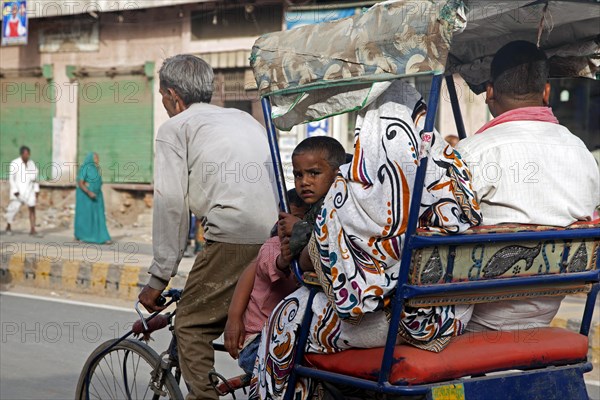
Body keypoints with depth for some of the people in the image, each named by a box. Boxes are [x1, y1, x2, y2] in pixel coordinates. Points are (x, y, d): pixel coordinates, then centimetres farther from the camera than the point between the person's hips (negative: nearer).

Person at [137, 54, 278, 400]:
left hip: (237, 236, -7)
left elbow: (171, 206, 3)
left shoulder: (175, 129, 12)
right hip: (283, 235, 7)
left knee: (192, 327, 4)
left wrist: (160, 278, 6)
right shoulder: (245, 118, 31)